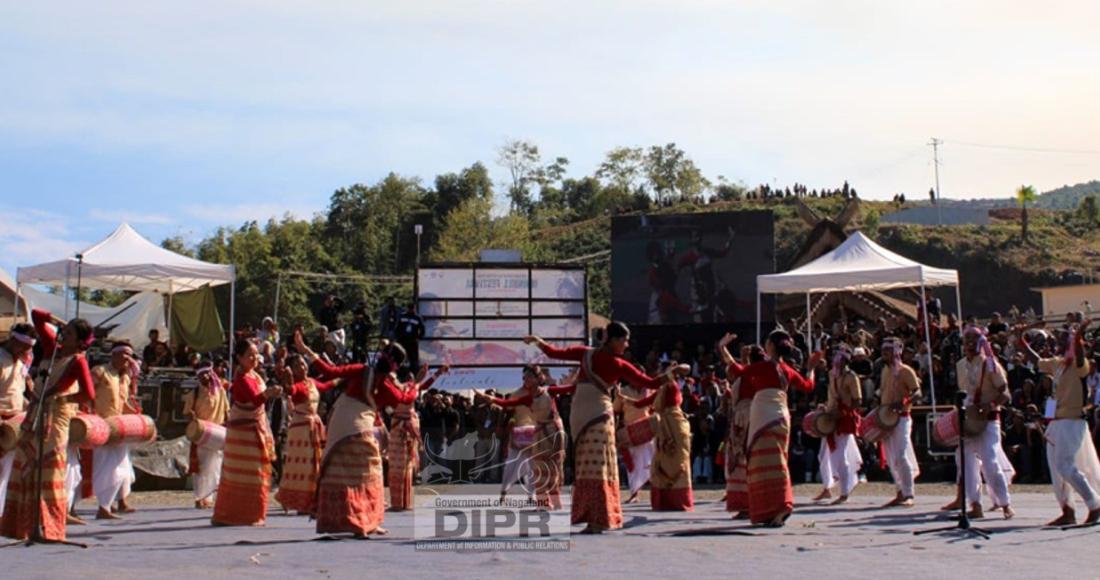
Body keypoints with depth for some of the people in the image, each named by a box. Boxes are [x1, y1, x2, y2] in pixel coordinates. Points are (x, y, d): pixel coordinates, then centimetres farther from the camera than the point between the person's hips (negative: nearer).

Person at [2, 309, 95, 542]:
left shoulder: (78, 361, -13)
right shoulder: (52, 347, 5)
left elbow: (88, 395, -23)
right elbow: (37, 316, 10)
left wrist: (58, 398, -15)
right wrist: (58, 321, 2)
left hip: (56, 417, -8)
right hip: (36, 413, 8)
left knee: (49, 473, -5)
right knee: (25, 468, 10)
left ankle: (49, 530, 0)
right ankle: (21, 525, 18)